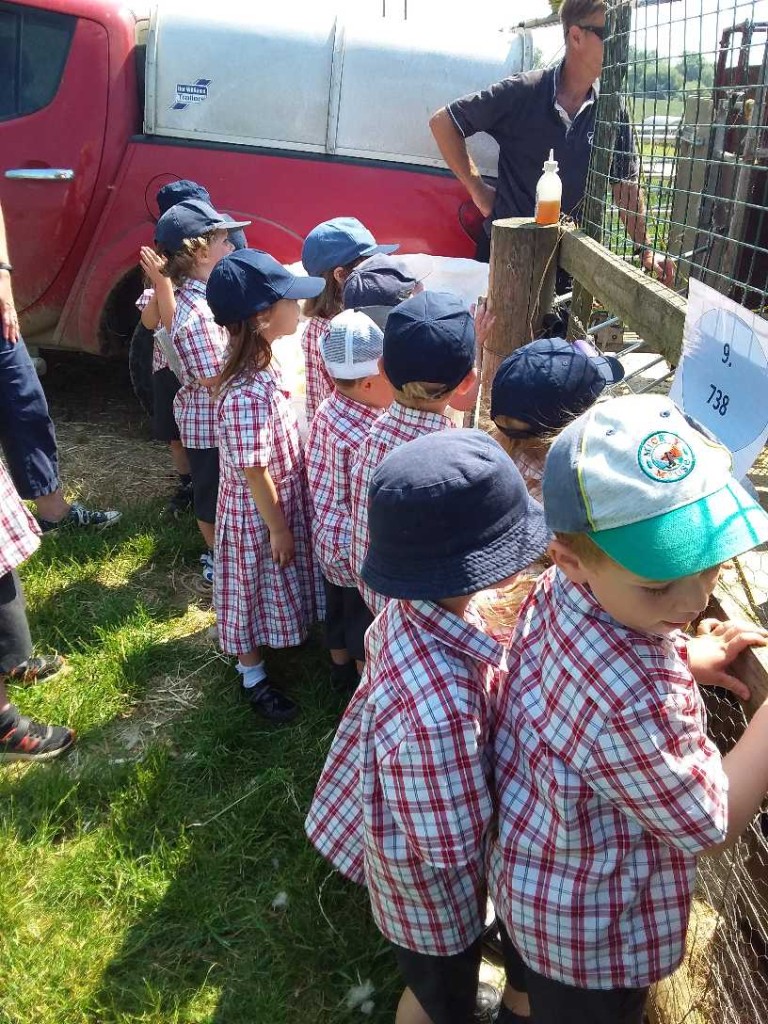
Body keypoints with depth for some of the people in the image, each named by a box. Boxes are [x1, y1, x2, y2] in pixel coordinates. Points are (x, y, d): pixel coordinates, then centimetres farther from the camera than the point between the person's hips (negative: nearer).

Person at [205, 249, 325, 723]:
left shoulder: (263, 369, -5)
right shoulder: (248, 394, -34)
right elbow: (254, 472, -26)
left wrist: (285, 519, 16)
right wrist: (277, 528, -15)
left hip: (281, 503, 8)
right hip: (258, 514, -8)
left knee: (275, 587, 28)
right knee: (254, 590, 13)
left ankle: (267, 647, 53)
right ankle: (254, 678, 35)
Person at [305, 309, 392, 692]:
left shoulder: (328, 409, -8)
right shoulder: (368, 437, -33)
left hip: (327, 535, 8)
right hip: (359, 547, -8)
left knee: (338, 607, 27)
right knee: (367, 622, 15)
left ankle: (341, 670, 48)